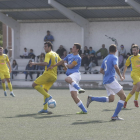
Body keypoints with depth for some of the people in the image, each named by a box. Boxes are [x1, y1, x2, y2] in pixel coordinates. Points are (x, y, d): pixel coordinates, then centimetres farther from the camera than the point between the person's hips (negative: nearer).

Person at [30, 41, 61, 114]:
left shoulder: (48, 54, -9)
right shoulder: (56, 54, 19)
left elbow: (45, 63, -25)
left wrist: (35, 63, -23)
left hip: (48, 74, -9)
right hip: (54, 77, 9)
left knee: (34, 85, -9)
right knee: (45, 90, 14)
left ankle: (48, 96, -19)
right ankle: (45, 109, 9)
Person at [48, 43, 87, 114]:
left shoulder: (78, 58, -5)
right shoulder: (69, 56, 20)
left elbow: (70, 66, -11)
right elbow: (62, 61, 32)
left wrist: (65, 64, 11)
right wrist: (53, 66, 34)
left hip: (75, 74, -8)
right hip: (71, 77, 8)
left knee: (67, 79, -42)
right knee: (74, 96, -1)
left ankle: (79, 89, -50)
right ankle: (84, 110, 1)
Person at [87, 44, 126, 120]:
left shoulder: (105, 59, 19)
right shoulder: (114, 57, -5)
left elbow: (101, 70, 25)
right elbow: (116, 67, -24)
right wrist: (120, 76, -12)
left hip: (105, 81, 9)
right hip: (111, 80, -9)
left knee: (111, 99, 13)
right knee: (123, 97, -4)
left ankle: (92, 98, 5)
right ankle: (115, 116, -9)